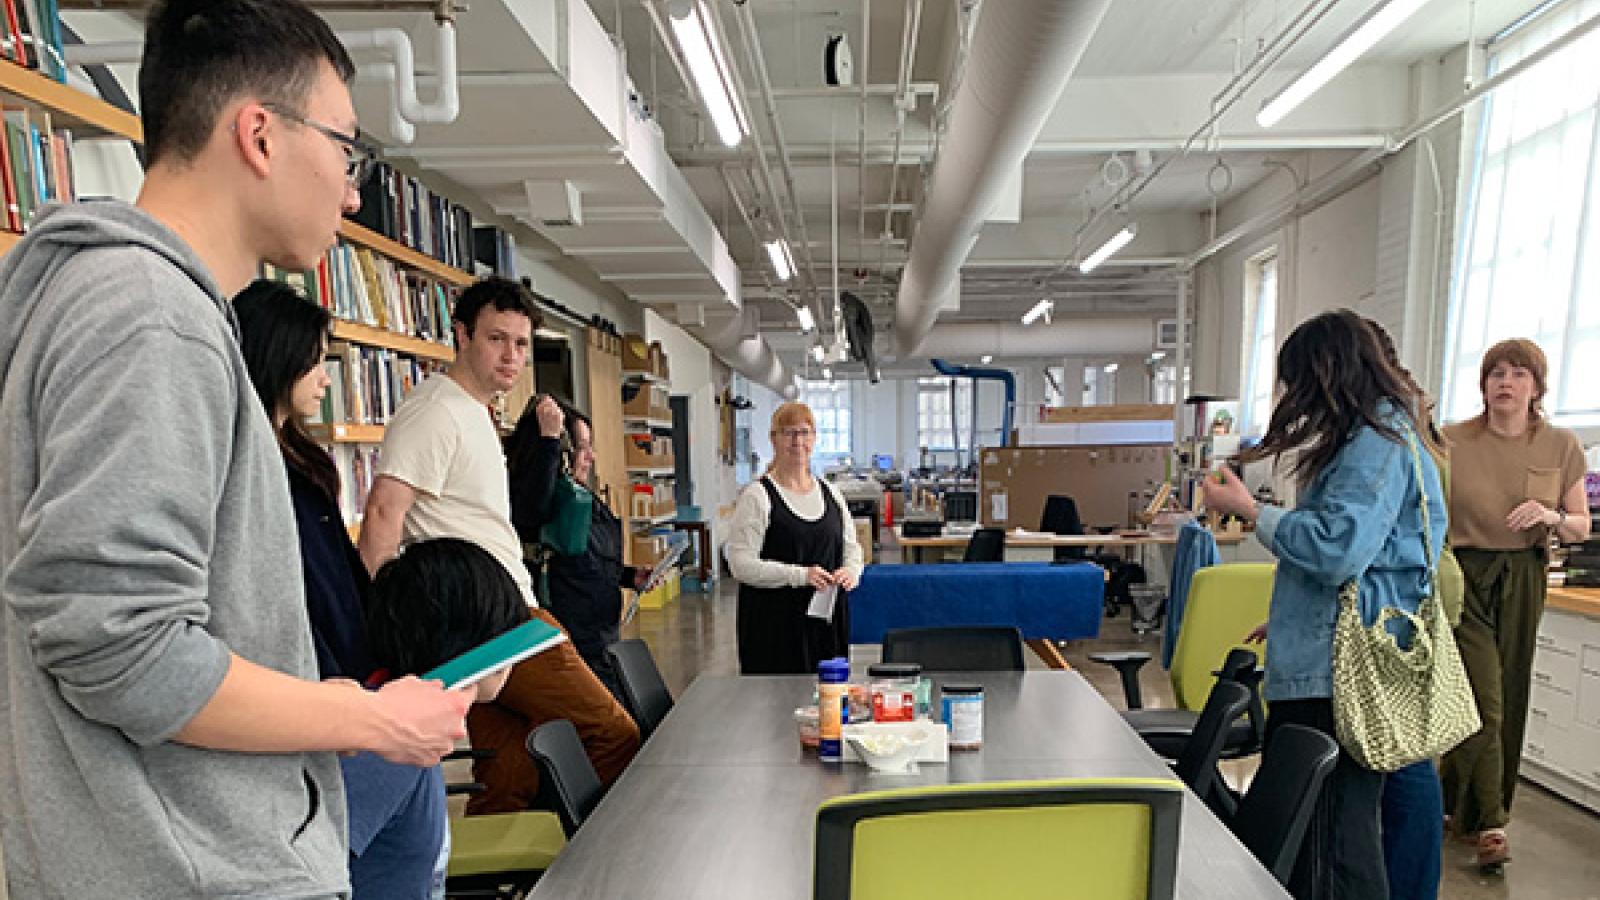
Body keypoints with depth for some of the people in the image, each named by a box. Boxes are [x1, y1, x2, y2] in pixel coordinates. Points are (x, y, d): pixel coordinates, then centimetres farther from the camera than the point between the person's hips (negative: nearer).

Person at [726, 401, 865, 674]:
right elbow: (741, 564, -13)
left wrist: (851, 571, -3)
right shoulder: (757, 497, -6)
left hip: (827, 619, 5)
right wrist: (799, 575, -20)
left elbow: (852, 547, 19)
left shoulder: (831, 494, 12)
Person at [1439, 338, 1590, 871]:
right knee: (1484, 703, -7)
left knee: (1507, 701, 10)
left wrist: (1552, 516, -15)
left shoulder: (1561, 446, 2)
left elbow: (1581, 529, 6)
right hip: (1462, 577, -3)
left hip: (1522, 581, 3)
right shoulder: (1452, 442, -5)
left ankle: (1463, 806, 28)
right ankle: (1489, 824, 5)